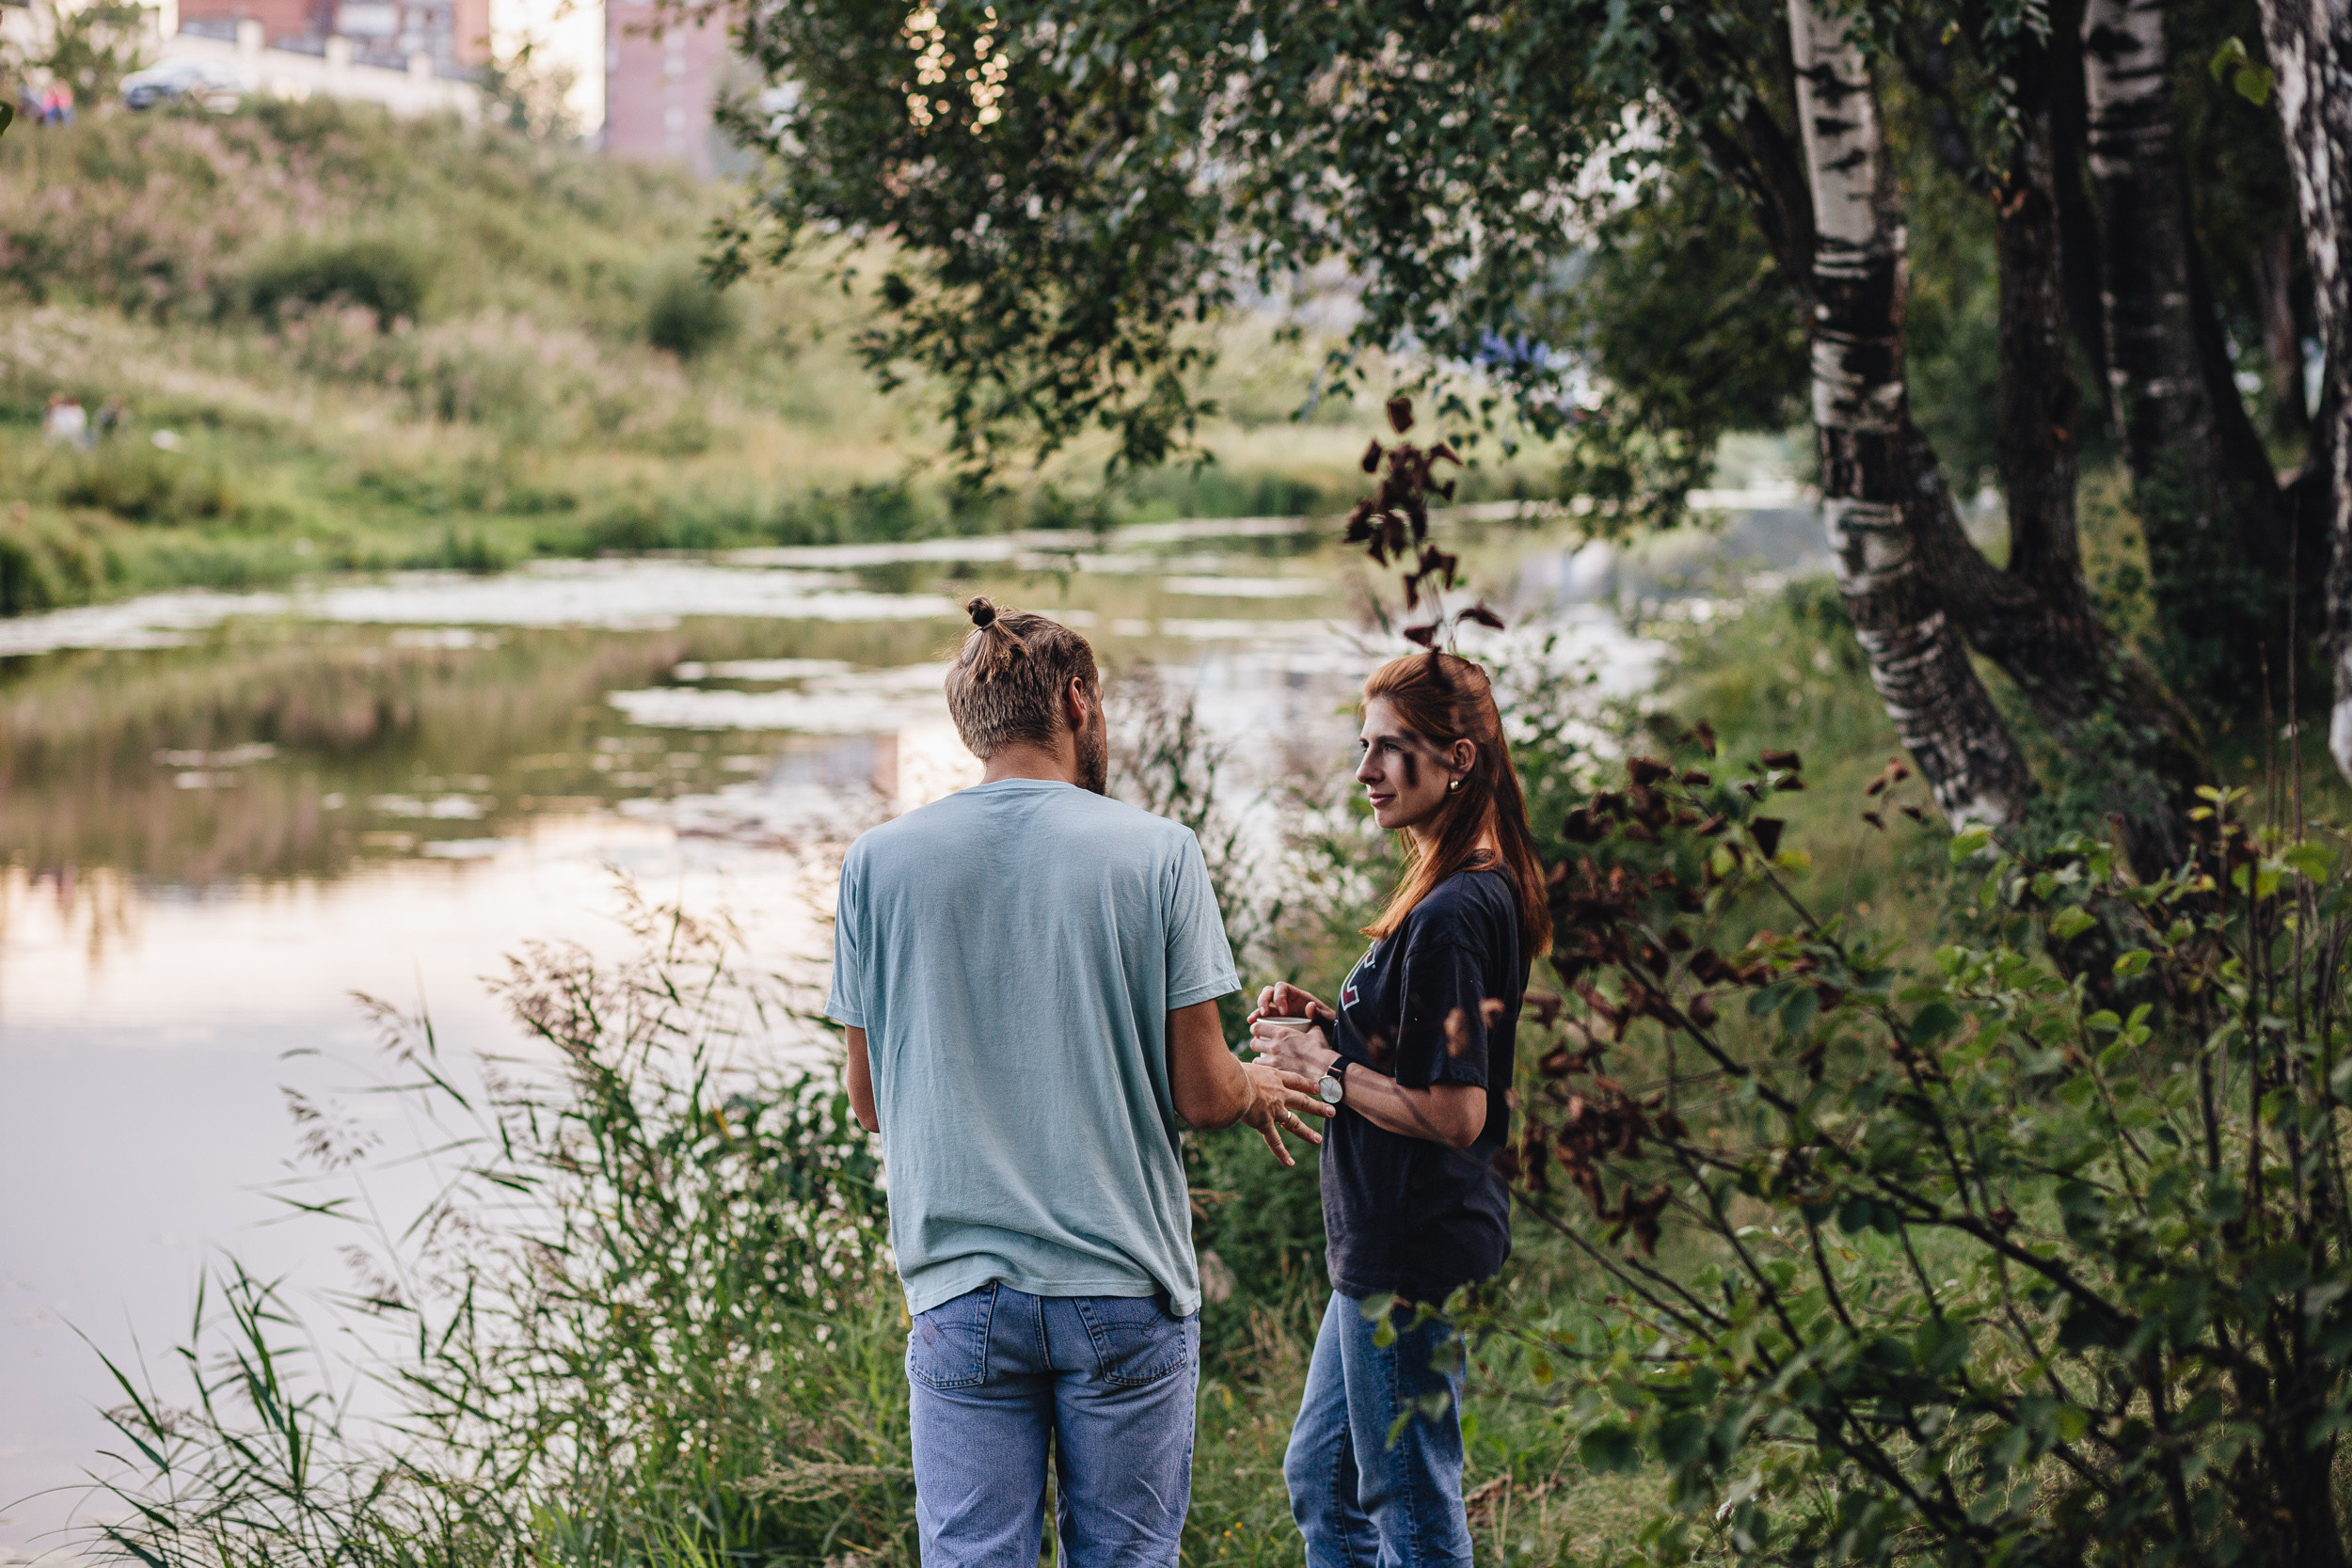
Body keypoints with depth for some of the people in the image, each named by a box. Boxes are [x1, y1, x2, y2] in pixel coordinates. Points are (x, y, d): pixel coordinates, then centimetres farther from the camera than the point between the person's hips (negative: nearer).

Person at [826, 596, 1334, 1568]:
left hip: (963, 1294, 1)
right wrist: (1259, 1091, 18)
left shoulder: (879, 862, 0)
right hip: (1125, 1291, -1)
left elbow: (870, 1102, 8)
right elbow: (1201, 1094, -4)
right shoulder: (1156, 852, -5)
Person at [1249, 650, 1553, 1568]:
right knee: (1320, 1479, 21)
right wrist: (1327, 1025, 7)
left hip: (1414, 1253, -11)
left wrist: (1324, 1072, -13)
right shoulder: (1486, 893, 10)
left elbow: (1453, 1113, -24)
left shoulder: (1449, 917, -21)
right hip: (1386, 1247, 11)